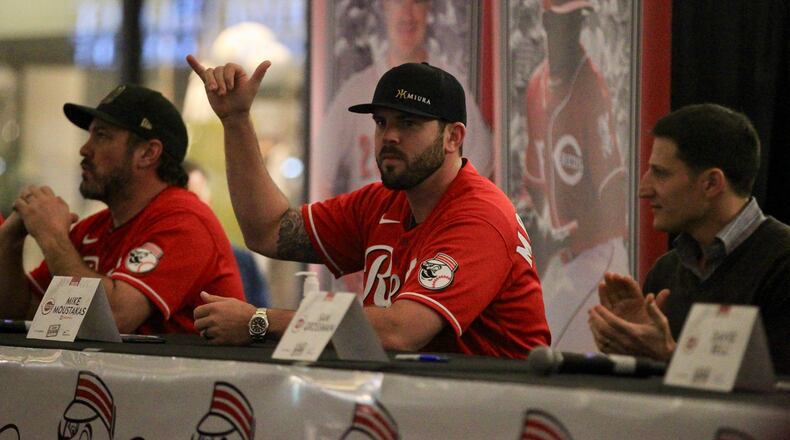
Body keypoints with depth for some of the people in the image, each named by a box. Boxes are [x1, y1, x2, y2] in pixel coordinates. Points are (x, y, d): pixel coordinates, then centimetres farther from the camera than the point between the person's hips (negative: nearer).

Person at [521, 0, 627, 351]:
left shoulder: (592, 88, -14)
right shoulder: (536, 87, 9)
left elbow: (612, 193, -17)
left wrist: (569, 235, -22)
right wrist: (533, 212, 3)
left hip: (598, 252, -8)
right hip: (561, 256, 8)